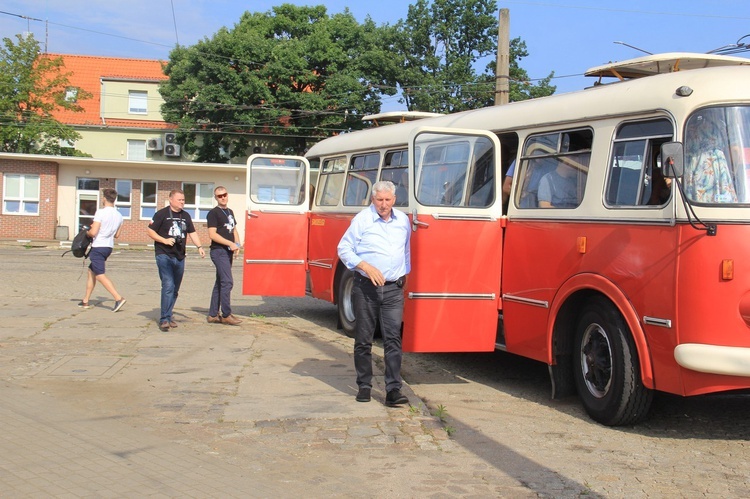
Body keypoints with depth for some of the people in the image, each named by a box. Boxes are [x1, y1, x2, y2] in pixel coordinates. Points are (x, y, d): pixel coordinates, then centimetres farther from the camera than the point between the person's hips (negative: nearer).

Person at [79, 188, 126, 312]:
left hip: (98, 247, -8)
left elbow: (93, 232, -20)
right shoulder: (119, 216, 5)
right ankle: (85, 301, 23)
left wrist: (87, 232, 1)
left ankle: (118, 298, -18)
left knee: (100, 275, -7)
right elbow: (117, 235, 13)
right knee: (91, 271, 19)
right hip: (109, 247, 8)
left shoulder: (101, 212, -16)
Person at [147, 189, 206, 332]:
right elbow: (150, 231, -4)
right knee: (168, 286, -17)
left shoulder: (186, 216, 15)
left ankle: (168, 316, 23)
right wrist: (165, 240, -16)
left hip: (180, 257, 7)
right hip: (164, 255, -7)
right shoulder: (162, 214, -4)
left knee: (175, 289, 11)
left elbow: (192, 233, 18)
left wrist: (199, 247, 3)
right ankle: (164, 319, -16)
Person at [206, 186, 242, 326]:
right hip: (219, 251, -9)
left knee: (220, 283, 10)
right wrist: (230, 243, -19)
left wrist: (237, 244, 5)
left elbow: (234, 230, 23)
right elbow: (212, 234, -15)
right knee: (227, 282, -14)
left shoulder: (230, 212, 17)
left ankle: (213, 315, 15)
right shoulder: (213, 213, -8)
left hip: (228, 252, 9)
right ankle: (226, 315, -10)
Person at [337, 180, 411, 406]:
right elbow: (344, 248, -4)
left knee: (393, 339, -6)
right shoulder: (362, 220, -3)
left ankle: (393, 389, -7)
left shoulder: (403, 220, 11)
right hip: (366, 288, -2)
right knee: (364, 339, 6)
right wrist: (365, 266, -15)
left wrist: (405, 273, 28)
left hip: (393, 289, 2)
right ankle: (364, 385, 17)